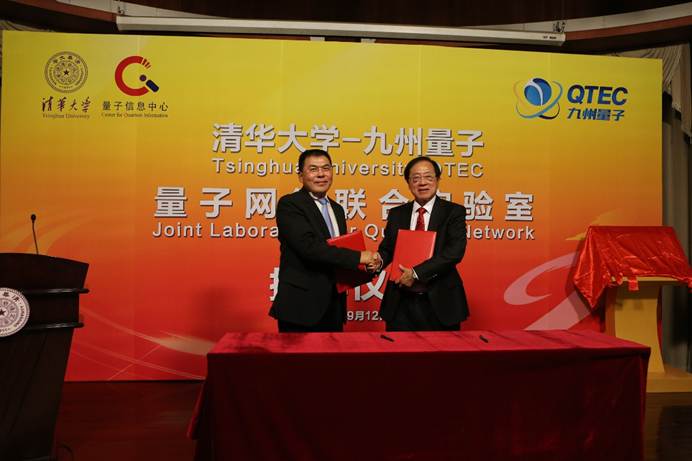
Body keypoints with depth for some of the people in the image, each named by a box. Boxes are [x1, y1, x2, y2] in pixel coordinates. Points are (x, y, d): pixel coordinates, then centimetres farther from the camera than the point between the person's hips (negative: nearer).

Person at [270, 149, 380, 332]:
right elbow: (308, 246, -21)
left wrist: (362, 268, -1)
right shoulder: (289, 204, -9)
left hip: (334, 307, 7)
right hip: (301, 307, -7)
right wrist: (357, 257, -20)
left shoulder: (337, 209, 16)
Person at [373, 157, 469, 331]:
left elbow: (455, 251, -13)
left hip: (440, 302, -3)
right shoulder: (396, 214, 11)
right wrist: (379, 260, -11)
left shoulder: (454, 212, -2)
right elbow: (387, 248, 14)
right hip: (401, 303, 3)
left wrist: (416, 273, -19)